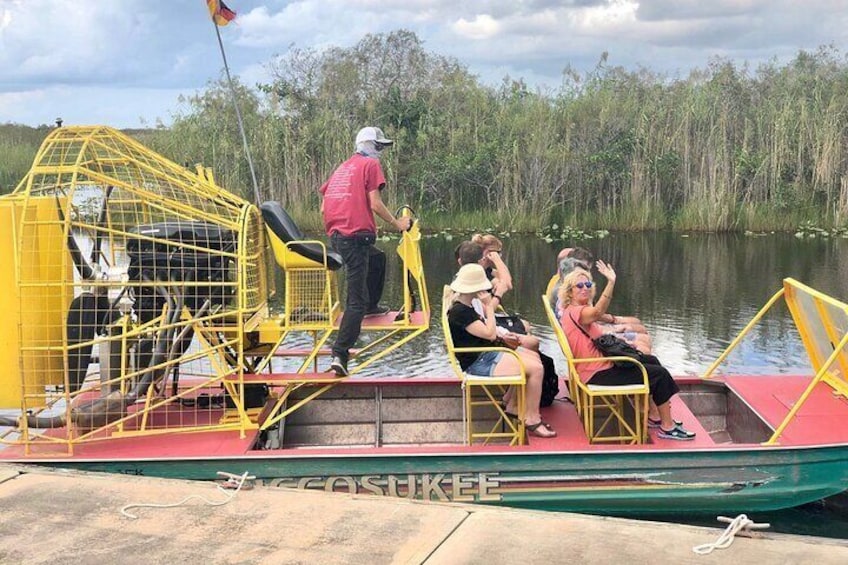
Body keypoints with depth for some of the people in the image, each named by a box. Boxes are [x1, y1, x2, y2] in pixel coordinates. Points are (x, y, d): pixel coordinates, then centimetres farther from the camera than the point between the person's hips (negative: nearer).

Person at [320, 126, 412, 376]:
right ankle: (339, 355, -18)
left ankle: (372, 305, 44)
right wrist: (396, 223, 4)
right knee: (356, 301, -9)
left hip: (336, 235, 8)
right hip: (356, 236, -8)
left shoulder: (342, 168, 24)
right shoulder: (371, 164, 2)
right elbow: (375, 204, -9)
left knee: (378, 259, 36)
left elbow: (323, 207, 19)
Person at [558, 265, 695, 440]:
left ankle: (654, 416, 24)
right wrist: (611, 283, -51)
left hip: (601, 365, 11)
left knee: (652, 361, 22)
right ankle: (667, 428, 3)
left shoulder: (572, 313, 15)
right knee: (660, 374, -8)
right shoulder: (573, 312, -19)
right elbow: (598, 312, -42)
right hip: (599, 374, -11)